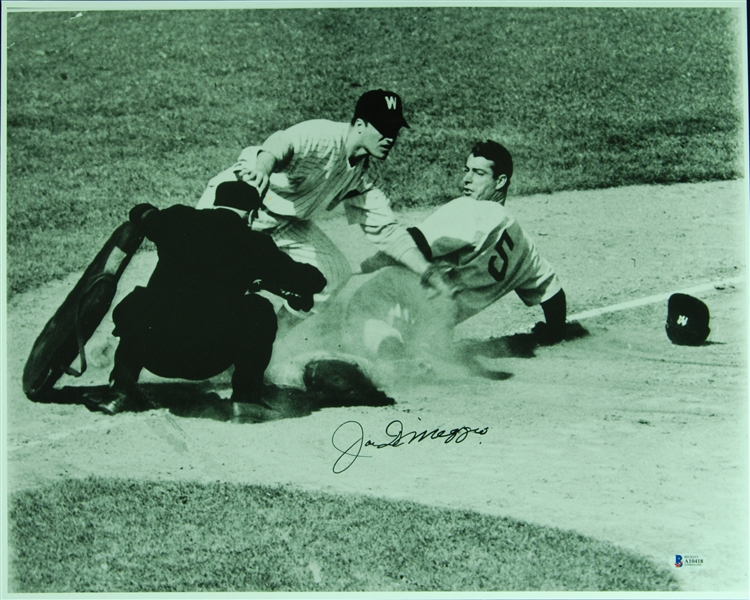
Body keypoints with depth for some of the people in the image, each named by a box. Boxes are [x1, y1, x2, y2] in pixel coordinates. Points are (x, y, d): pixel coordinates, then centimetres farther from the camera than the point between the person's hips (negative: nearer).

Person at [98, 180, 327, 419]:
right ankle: (246, 395, 15)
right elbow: (315, 280, 13)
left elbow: (139, 213, 37)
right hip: (208, 360, -2)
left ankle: (121, 390, 23)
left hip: (151, 352, 3)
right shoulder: (253, 243, 5)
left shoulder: (178, 220, 12)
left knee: (136, 304, 34)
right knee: (260, 310, 21)